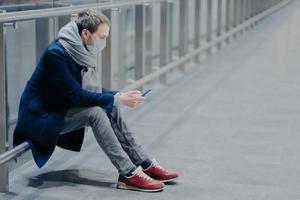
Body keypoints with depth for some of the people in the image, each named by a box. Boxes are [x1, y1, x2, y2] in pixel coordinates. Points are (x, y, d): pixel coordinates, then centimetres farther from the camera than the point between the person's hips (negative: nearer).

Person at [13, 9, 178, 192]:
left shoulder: (80, 51, 1)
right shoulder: (56, 53, -25)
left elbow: (93, 88, 9)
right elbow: (76, 95, -26)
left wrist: (120, 95, -8)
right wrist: (117, 99, -24)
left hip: (61, 110, 8)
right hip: (41, 117, -8)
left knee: (110, 108, -5)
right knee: (95, 112, -25)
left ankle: (146, 165, -4)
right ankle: (129, 175, -24)